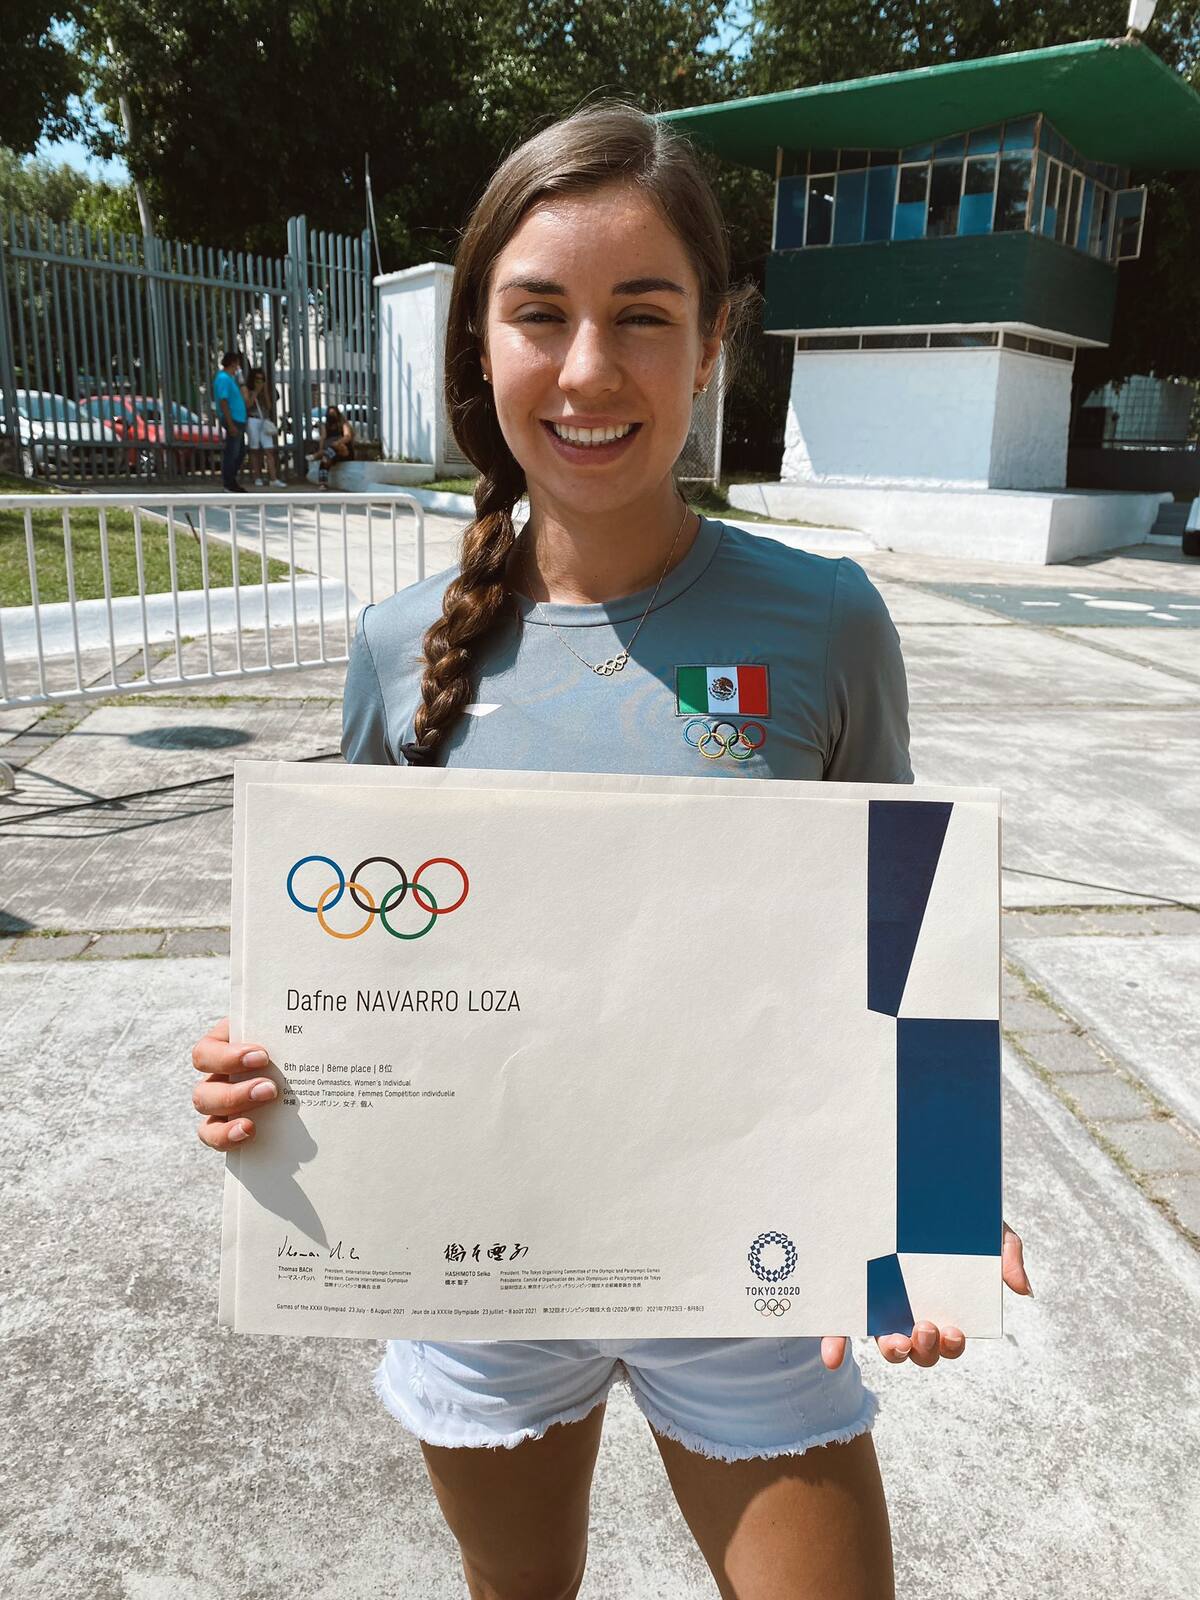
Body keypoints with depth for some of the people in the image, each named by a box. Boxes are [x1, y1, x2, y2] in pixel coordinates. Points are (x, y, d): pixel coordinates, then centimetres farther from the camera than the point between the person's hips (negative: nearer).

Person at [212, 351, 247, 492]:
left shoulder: (230, 378, 16)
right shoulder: (223, 378, -14)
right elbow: (223, 402, -20)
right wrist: (230, 424, -23)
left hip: (238, 421, 10)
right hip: (233, 421, -10)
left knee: (240, 453, 15)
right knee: (231, 453, -5)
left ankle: (232, 481, 23)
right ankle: (229, 484, 1)